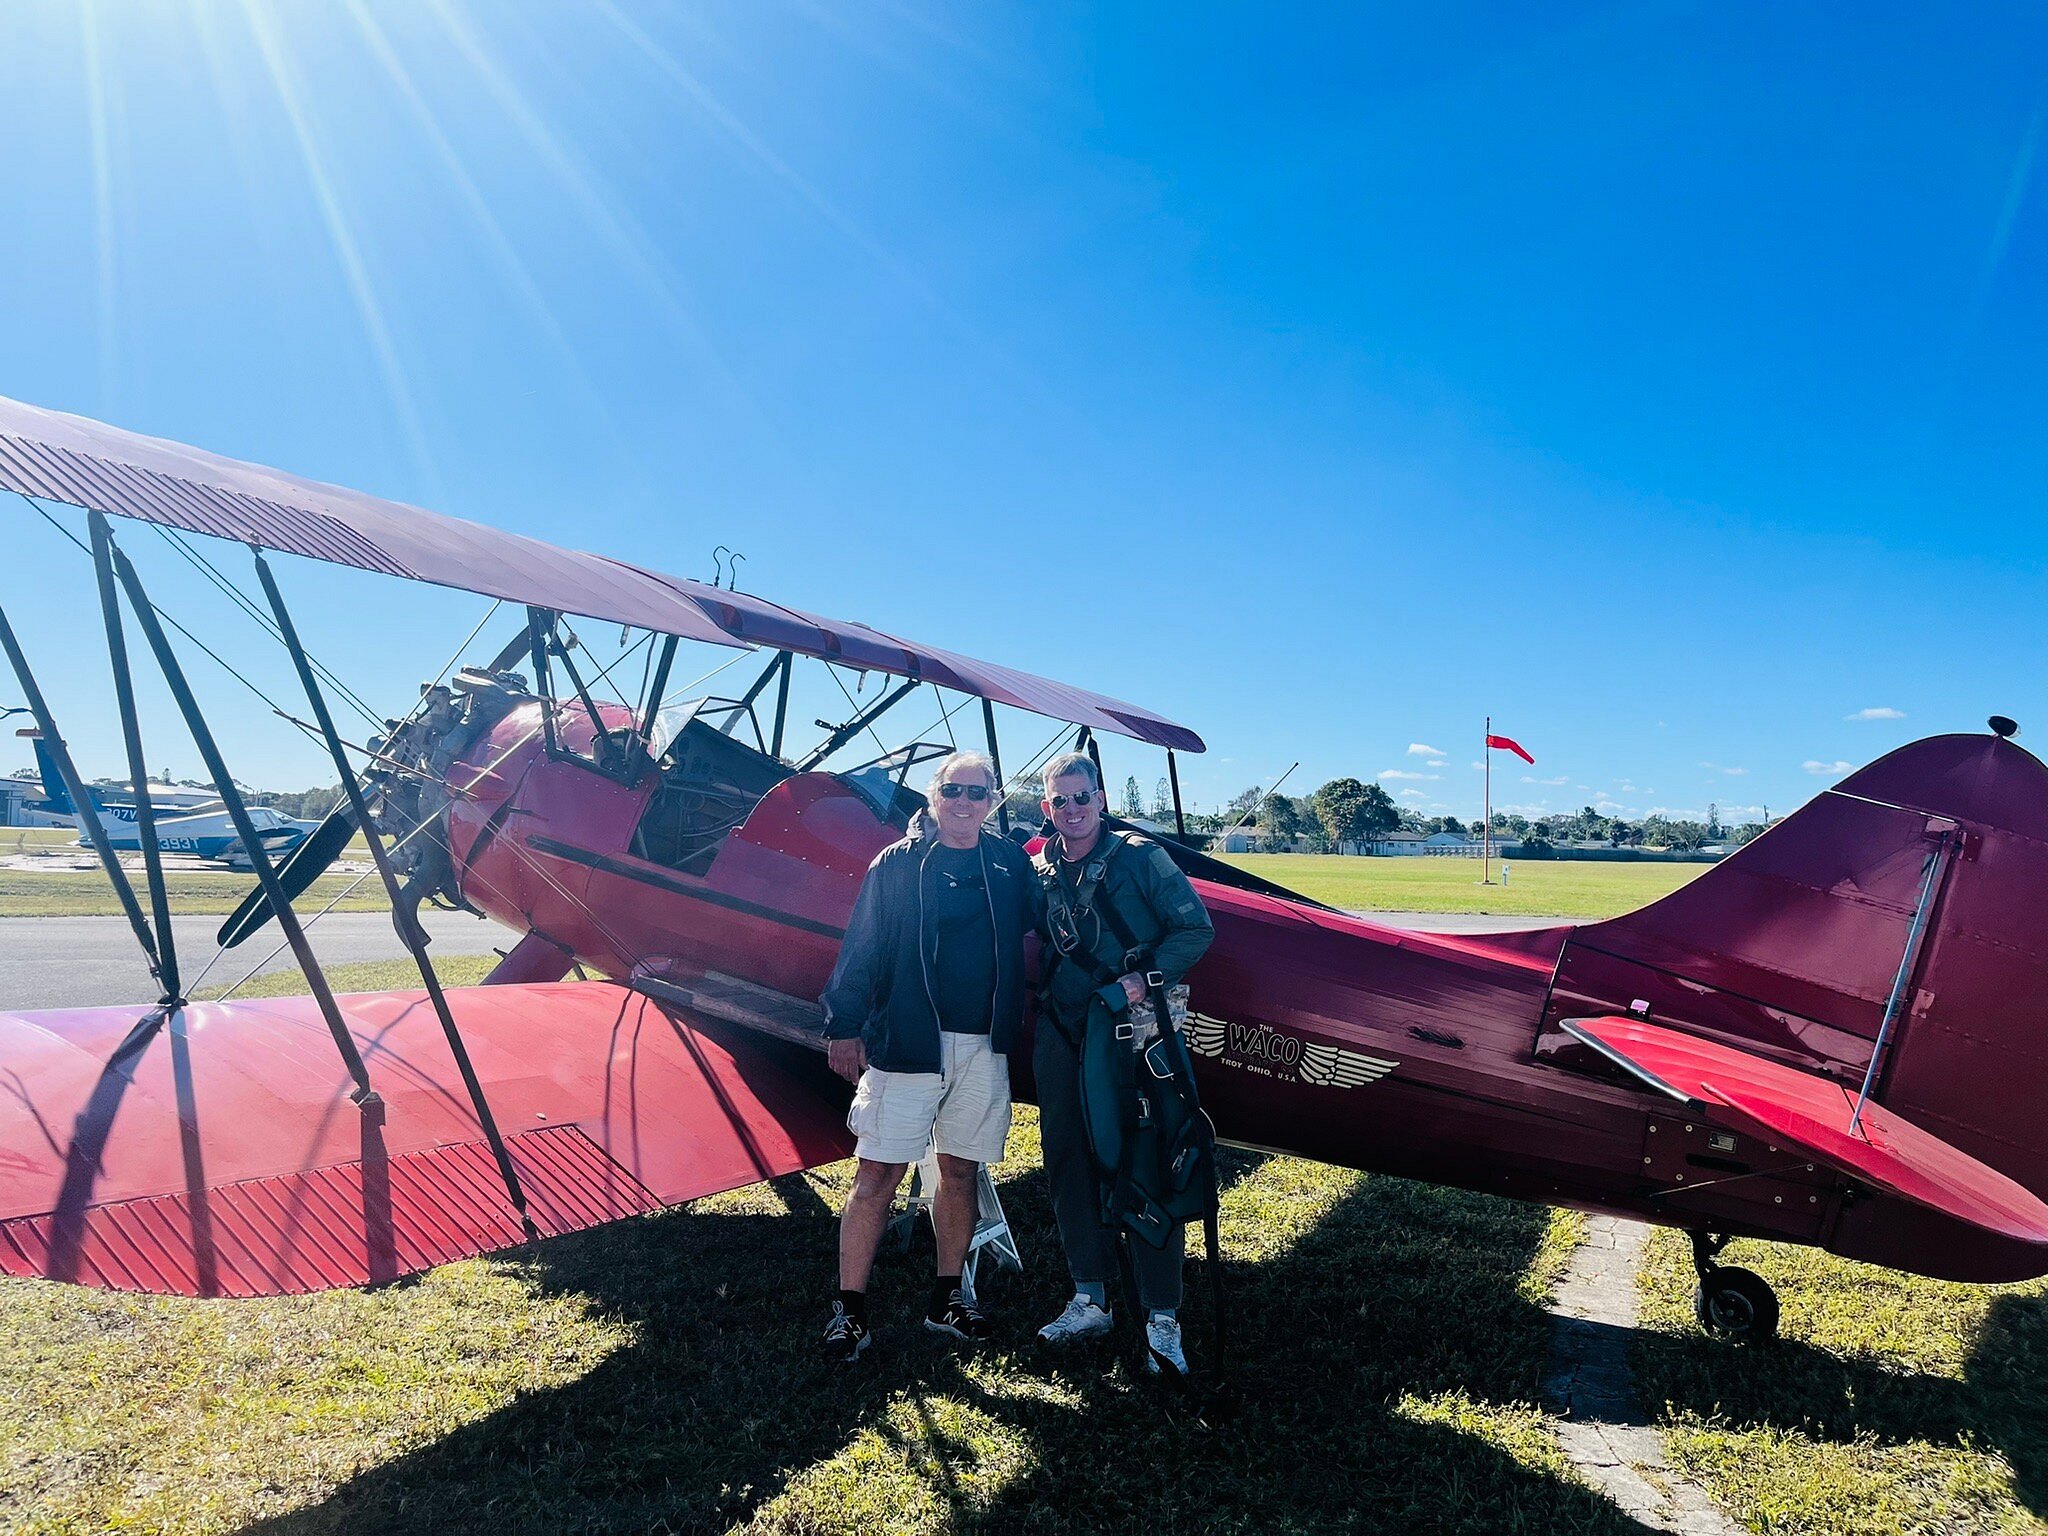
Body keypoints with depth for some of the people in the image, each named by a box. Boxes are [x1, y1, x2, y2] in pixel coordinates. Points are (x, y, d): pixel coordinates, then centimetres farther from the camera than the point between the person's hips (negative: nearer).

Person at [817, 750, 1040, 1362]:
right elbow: (859, 949, -2)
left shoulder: (1011, 864, 8)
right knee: (878, 1174, -3)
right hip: (906, 1042, -3)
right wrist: (844, 1027, -6)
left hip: (982, 1046, 4)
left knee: (960, 1171, 13)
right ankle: (849, 1308, 9)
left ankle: (947, 1298, 28)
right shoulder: (896, 864, -2)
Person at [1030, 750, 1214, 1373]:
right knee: (1069, 1162, 11)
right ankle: (1090, 1301, 27)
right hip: (1062, 1034, 5)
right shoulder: (1037, 869, 8)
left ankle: (1162, 1320, 7)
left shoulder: (1138, 856, -5)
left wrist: (1144, 979, -16)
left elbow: (1194, 928, -7)